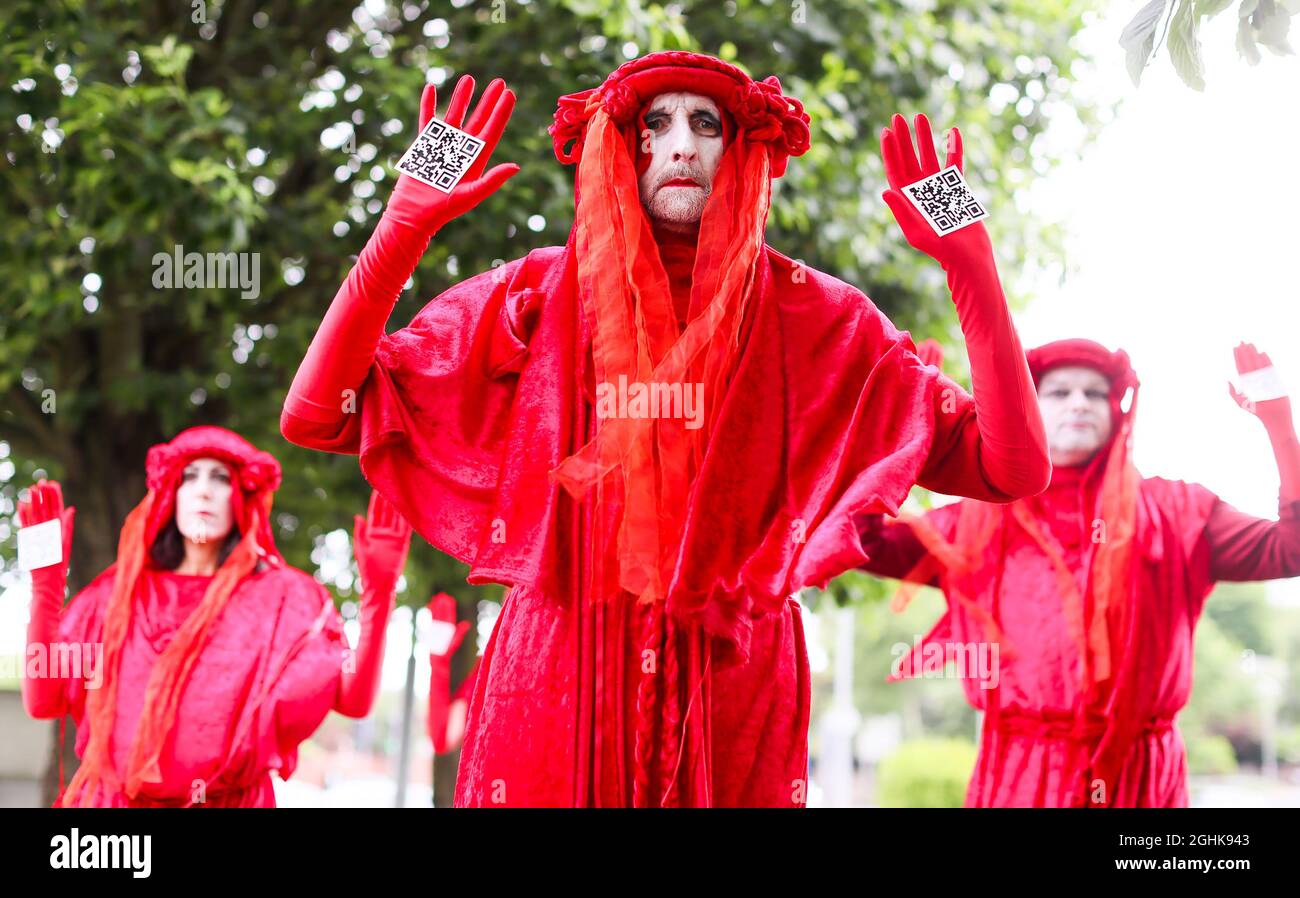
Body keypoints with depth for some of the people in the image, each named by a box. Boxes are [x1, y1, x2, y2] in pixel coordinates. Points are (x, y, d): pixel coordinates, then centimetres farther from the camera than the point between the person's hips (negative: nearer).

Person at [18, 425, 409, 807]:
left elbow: (354, 700, -8)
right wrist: (47, 581, -3)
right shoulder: (121, 591, 10)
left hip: (228, 801, -2)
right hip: (111, 799, 2)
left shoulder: (283, 596, 4)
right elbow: (41, 700, 1)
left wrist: (377, 593, -19)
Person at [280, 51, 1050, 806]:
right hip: (555, 687, 0)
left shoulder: (810, 314, 1)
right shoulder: (537, 296, 1)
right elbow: (317, 416, -5)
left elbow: (1011, 467, -4)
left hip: (735, 691, 1)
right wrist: (405, 226, -12)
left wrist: (971, 264, -13)